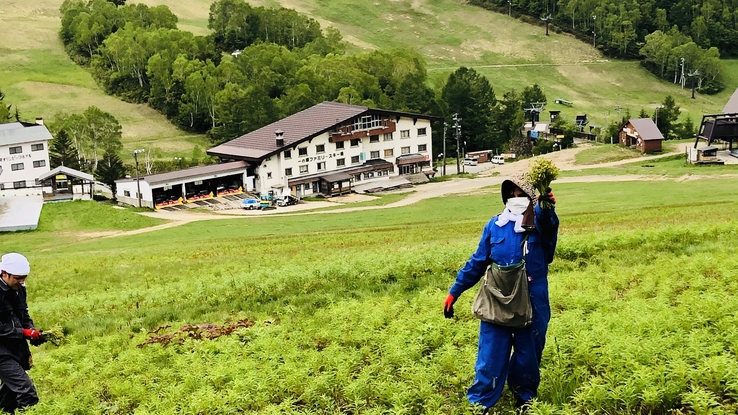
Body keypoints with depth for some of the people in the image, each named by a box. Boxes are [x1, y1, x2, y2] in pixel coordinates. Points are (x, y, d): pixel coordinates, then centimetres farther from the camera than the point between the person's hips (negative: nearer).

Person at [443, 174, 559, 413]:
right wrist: (454, 292, 7)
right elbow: (478, 262, 7)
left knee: (528, 355, 14)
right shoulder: (495, 225, 2)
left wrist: (545, 208, -56)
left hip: (532, 304, -1)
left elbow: (548, 223, -31)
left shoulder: (541, 224, -4)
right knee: (490, 356, 2)